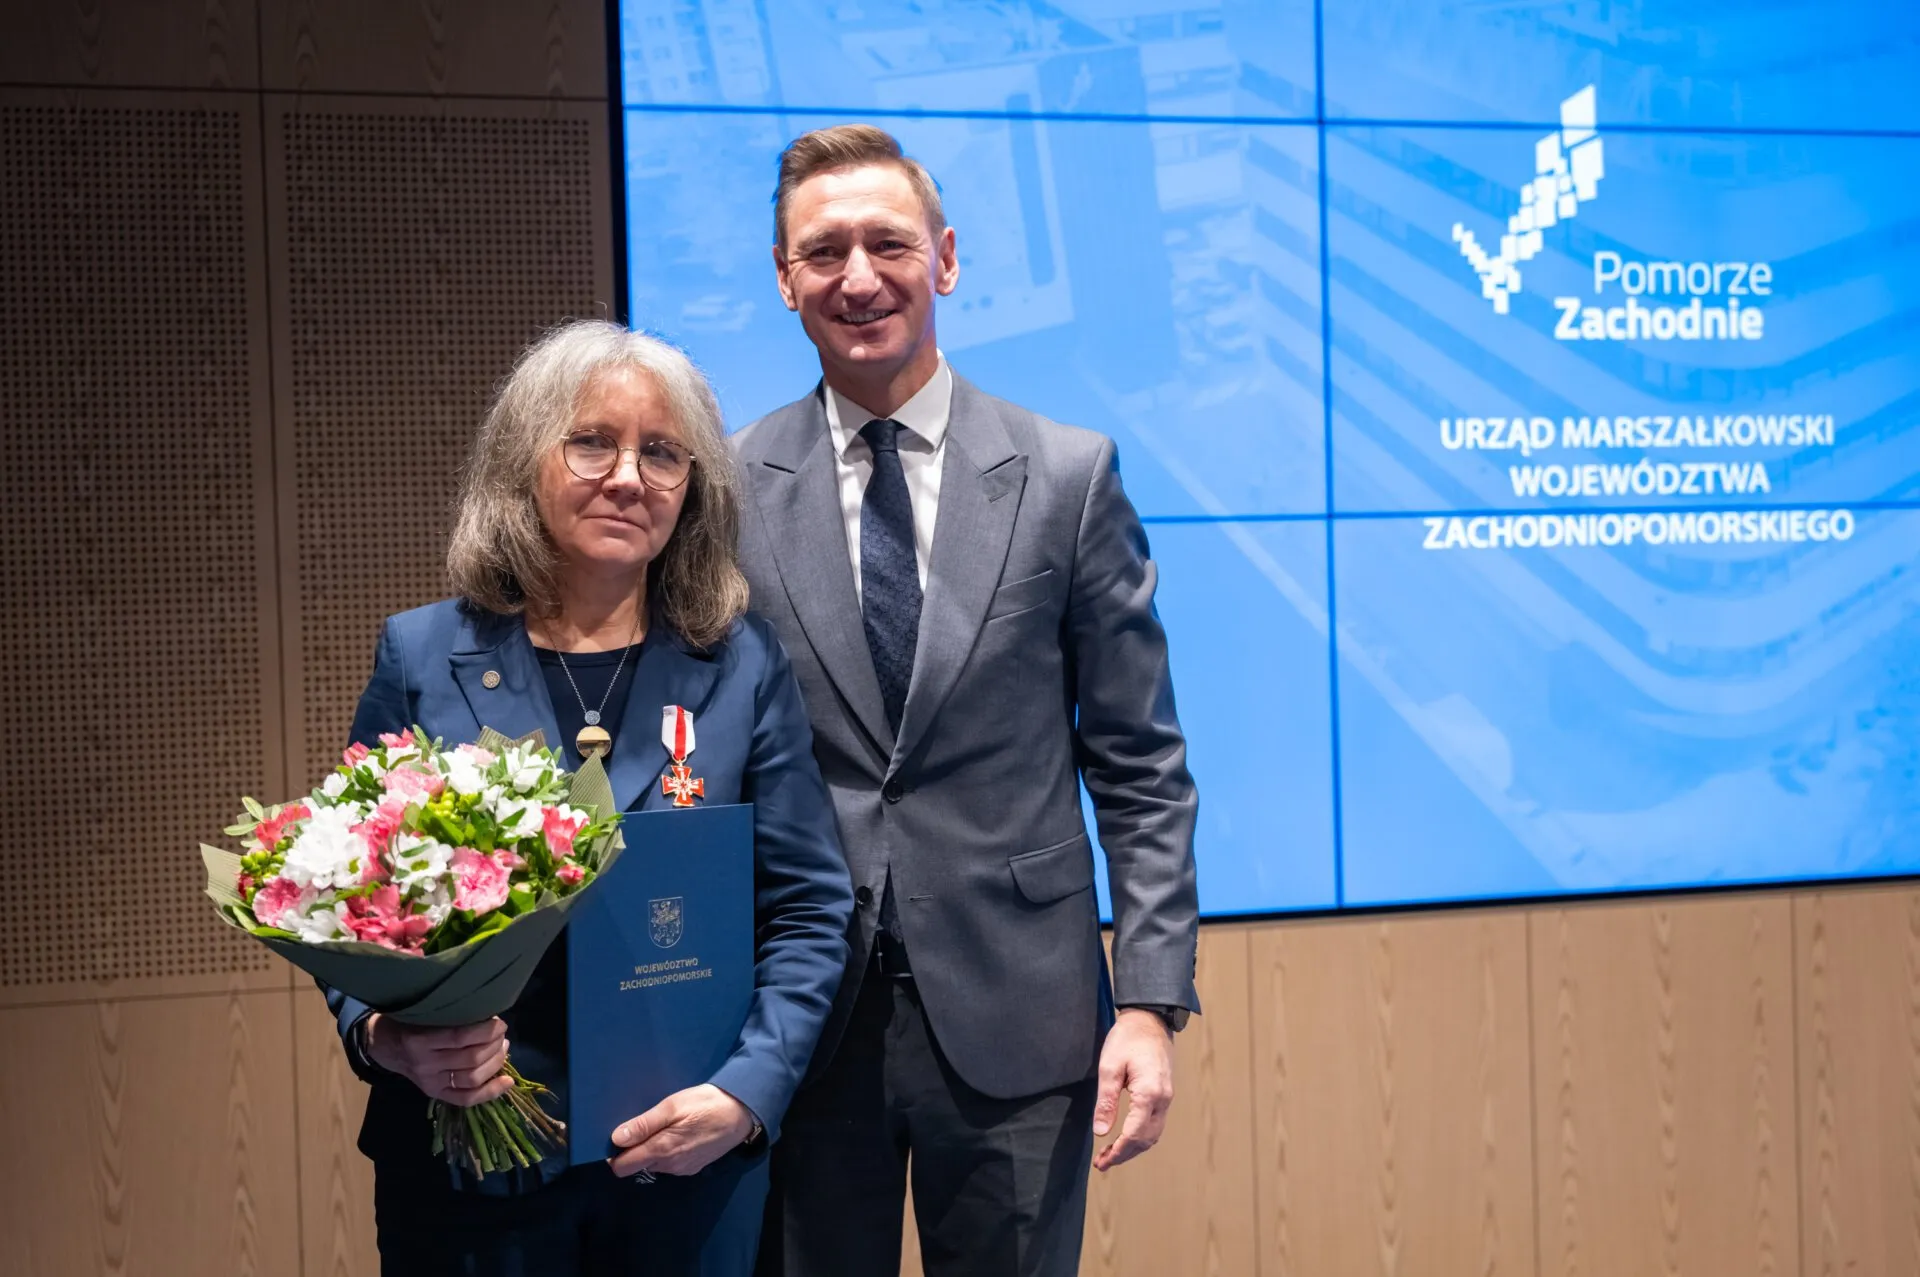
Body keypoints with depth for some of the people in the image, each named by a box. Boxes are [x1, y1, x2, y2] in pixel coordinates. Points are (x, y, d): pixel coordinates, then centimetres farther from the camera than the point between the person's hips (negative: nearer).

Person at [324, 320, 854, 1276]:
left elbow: (808, 909, -1)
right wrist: (384, 1038, -15)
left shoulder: (743, 666, -1)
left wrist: (748, 1091, -13)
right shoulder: (420, 658, -1)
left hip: (692, 1163, 0)